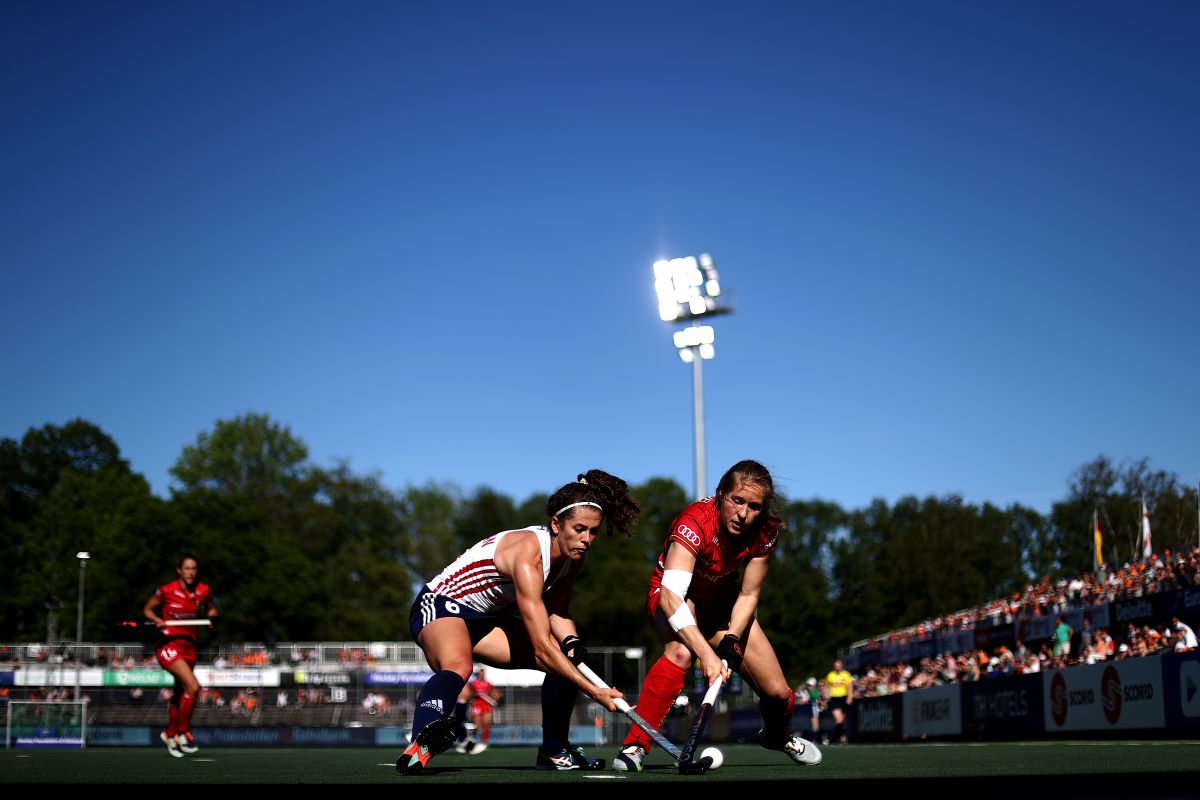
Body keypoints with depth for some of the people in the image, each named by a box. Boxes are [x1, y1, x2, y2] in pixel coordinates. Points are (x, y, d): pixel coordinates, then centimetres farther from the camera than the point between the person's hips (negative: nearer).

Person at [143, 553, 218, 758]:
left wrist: (211, 616, -3)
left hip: (189, 646, 5)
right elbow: (148, 609, 6)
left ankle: (170, 734, 35)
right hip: (169, 644, -5)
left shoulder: (203, 591, 2)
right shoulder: (166, 591, -8)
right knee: (193, 686, -22)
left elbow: (211, 609, 19)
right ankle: (184, 732, -7)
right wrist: (158, 620, -13)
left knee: (180, 694, 15)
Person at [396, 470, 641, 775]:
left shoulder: (572, 555, -6)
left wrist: (572, 642, -14)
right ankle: (418, 747, -60)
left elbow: (557, 612, 9)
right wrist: (593, 691, -36)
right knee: (458, 667, -41)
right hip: (440, 605, -9)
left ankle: (554, 751, 20)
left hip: (486, 617, 9)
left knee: (569, 660, 4)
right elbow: (542, 647, -35)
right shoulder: (528, 555, -33)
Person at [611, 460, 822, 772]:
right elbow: (671, 594, -45)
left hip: (722, 601, 5)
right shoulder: (694, 522, -36)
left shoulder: (765, 532, -20)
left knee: (777, 693, -1)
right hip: (673, 597, -5)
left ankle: (776, 736, 36)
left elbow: (748, 595, -10)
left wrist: (731, 642, -27)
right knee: (681, 651, -39)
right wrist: (706, 652, -55)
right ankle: (634, 746, -30)